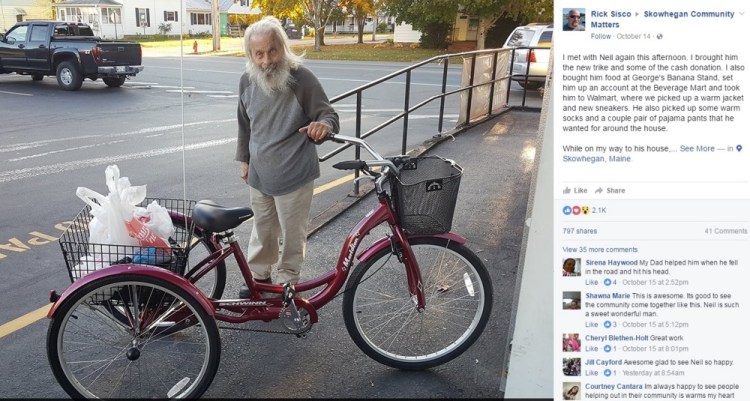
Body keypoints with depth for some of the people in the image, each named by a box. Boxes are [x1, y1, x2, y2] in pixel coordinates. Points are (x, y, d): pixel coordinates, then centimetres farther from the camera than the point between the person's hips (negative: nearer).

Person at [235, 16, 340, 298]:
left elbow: (330, 115, -13)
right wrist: (243, 159, 17)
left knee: (291, 232, 9)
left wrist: (323, 125, -36)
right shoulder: (247, 80, -1)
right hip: (259, 174, 5)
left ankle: (287, 281, 30)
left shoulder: (301, 78, -17)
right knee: (262, 227, 21)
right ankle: (259, 274, 40)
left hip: (294, 174, -5)